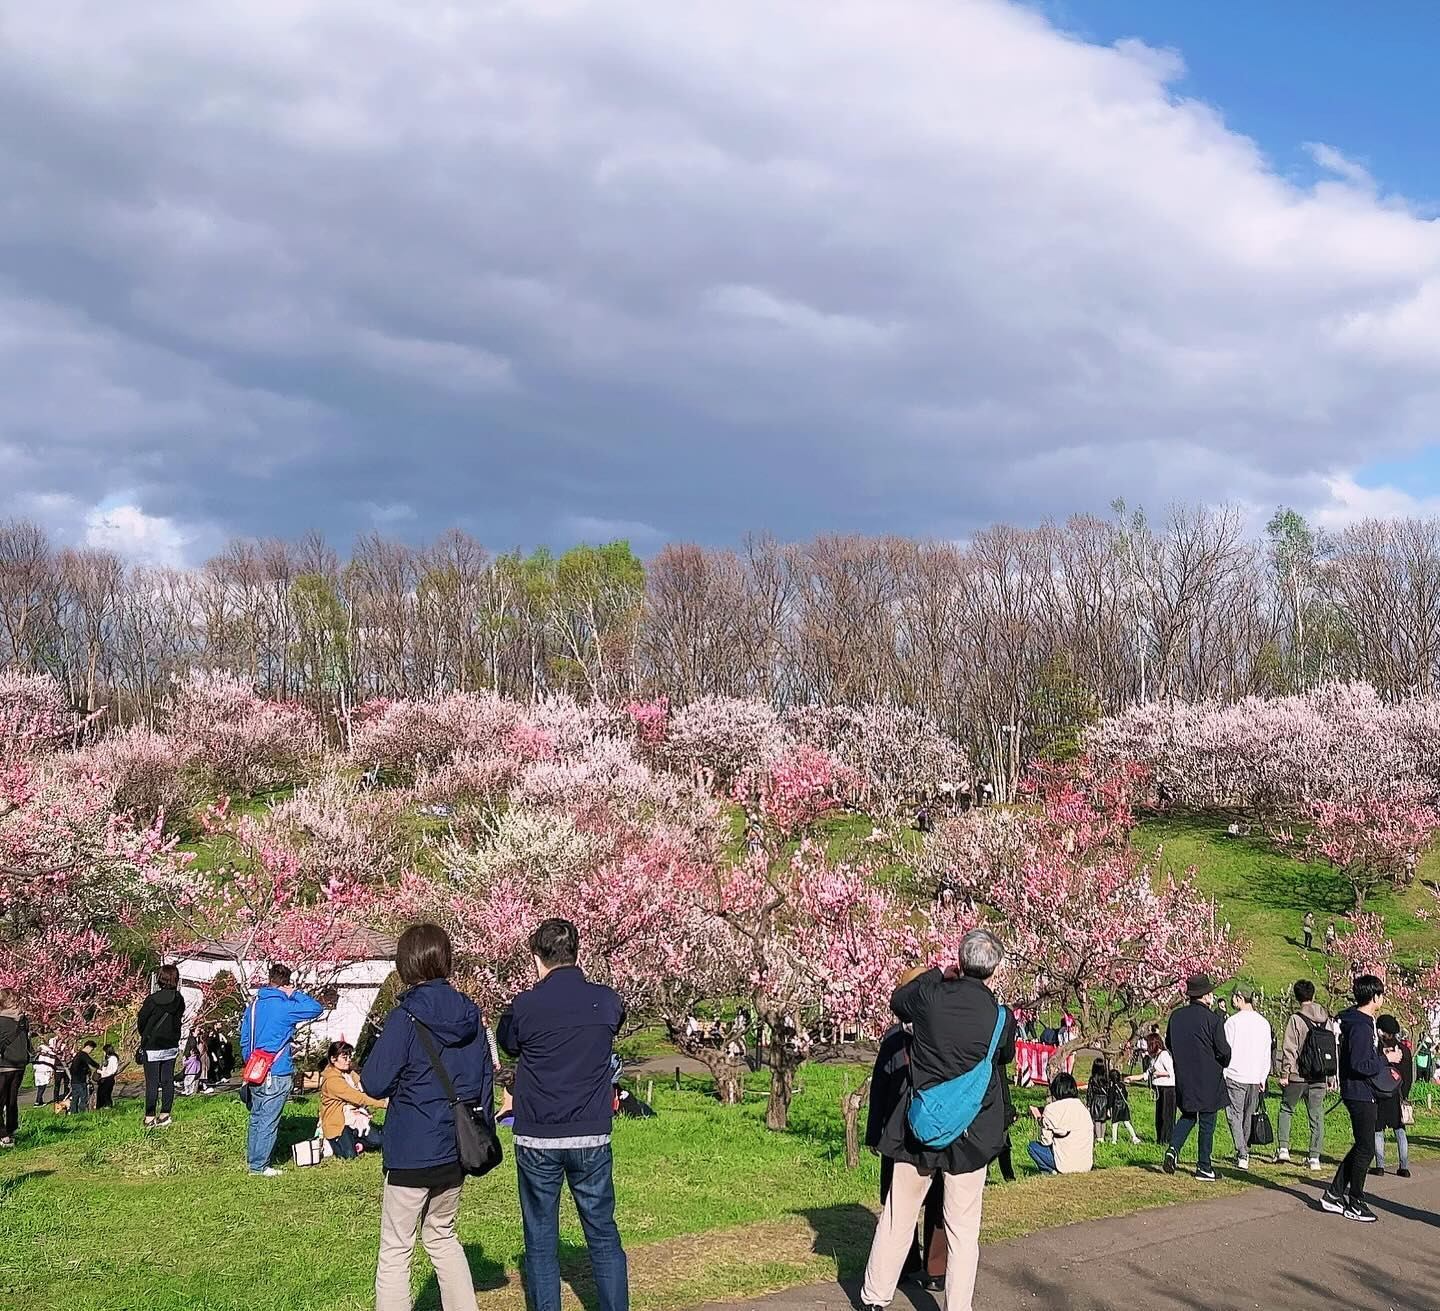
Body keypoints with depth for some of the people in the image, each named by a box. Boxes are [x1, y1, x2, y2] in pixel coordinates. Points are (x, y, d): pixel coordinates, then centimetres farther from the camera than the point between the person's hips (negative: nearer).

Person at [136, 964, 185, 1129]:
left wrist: (145, 1037, 12)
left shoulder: (152, 999, -16)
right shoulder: (179, 1000, -4)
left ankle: (149, 1118, 4)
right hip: (171, 1047, 4)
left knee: (152, 1083, 1)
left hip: (152, 1047, -4)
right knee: (168, 1081, 10)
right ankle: (165, 1116, 12)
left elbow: (140, 1022, -6)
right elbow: (178, 1019, 5)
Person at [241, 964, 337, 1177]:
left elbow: (244, 1039, 14)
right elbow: (316, 1009, -13)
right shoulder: (285, 1007, -14)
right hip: (277, 1073, -7)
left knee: (256, 1118, 17)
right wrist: (295, 993, -3)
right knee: (269, 1122, -1)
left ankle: (252, 1160, 25)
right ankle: (259, 1165, 2)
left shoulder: (254, 1005, 8)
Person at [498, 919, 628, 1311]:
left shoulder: (525, 1006, -11)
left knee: (541, 1242, 8)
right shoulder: (607, 1001, -3)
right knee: (603, 1236, 11)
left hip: (537, 1141, -2)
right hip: (592, 1138, 2)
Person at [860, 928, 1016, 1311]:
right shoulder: (1001, 1017, -10)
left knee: (897, 1218, 14)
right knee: (963, 1229, 7)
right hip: (971, 1136, -1)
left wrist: (940, 975, 20)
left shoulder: (929, 997, -9)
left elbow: (897, 1000, 15)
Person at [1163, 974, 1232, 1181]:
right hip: (1208, 1079, -5)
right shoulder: (1212, 1019, -15)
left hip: (1183, 1079, 5)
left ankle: (1173, 1148, -1)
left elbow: (1169, 1043, 11)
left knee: (1188, 1116, 21)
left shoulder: (1176, 1016, 1)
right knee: (1207, 1122, 6)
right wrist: (1225, 1062, 9)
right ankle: (1204, 1167, 10)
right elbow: (1223, 1050, -13)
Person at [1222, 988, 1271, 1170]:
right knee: (1248, 1116, 16)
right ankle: (1245, 1151, 24)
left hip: (1235, 1076, -5)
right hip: (1255, 1077, 5)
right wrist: (1263, 1078, 18)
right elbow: (1267, 1054, 12)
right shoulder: (1264, 1023, 7)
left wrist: (1222, 1075, 0)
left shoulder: (1232, 1022, -9)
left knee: (1235, 1115, -1)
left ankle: (1242, 1155, -12)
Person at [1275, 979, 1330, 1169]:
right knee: (1316, 1116, 8)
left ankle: (1283, 1147, 6)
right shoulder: (1326, 1020, 5)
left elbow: (1289, 1049, -12)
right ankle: (1315, 1157, 8)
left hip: (1297, 1075, -4)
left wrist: (1284, 1073, -5)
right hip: (1319, 1076, 4)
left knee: (1286, 1109, 15)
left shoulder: (1295, 1019, -11)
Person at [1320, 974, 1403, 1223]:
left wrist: (1381, 1056, 10)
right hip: (1361, 1095, -10)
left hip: (1359, 1093, 10)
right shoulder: (1361, 1027, -21)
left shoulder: (1360, 1022, 11)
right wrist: (1386, 1059, -14)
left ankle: (1334, 1194, 20)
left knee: (1362, 1146, 17)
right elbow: (1360, 1065, -25)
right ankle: (1355, 1204, 9)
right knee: (1366, 1149, -1)